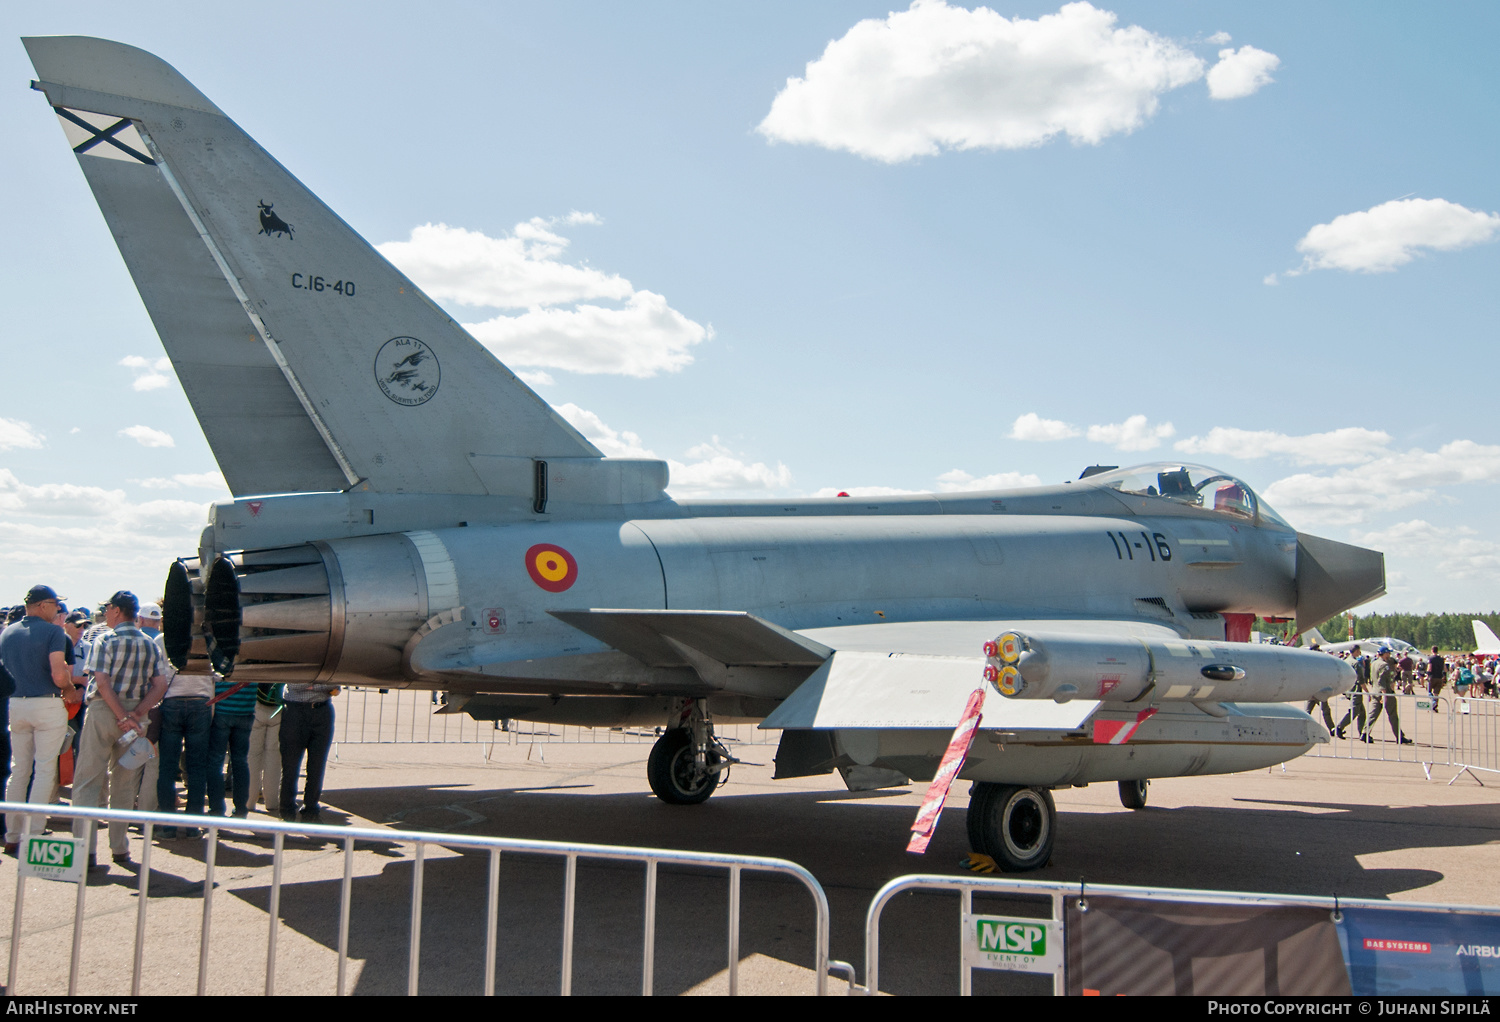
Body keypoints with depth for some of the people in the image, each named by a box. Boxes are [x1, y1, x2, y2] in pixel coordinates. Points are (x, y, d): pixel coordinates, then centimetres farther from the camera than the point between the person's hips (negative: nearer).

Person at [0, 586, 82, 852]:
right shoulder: (53, 632, -10)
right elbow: (59, 675, -18)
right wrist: (71, 692, -1)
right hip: (48, 704, -6)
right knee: (45, 770, -1)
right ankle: (33, 835, -2)